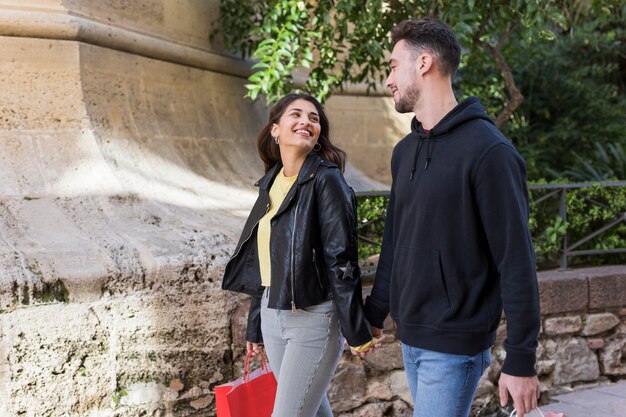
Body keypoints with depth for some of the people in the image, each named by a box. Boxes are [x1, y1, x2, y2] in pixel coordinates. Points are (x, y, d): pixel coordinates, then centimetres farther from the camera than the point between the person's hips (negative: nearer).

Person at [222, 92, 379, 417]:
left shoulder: (326, 180, -12)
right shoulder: (272, 182, 8)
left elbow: (341, 261, -16)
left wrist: (357, 332, -16)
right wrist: (255, 326, 18)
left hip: (314, 317, -7)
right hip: (273, 316, 7)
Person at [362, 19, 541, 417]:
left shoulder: (487, 150, -15)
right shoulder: (405, 151, 9)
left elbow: (516, 261, -16)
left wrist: (521, 361, -16)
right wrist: (375, 314, 17)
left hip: (455, 344, -7)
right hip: (410, 336, 7)